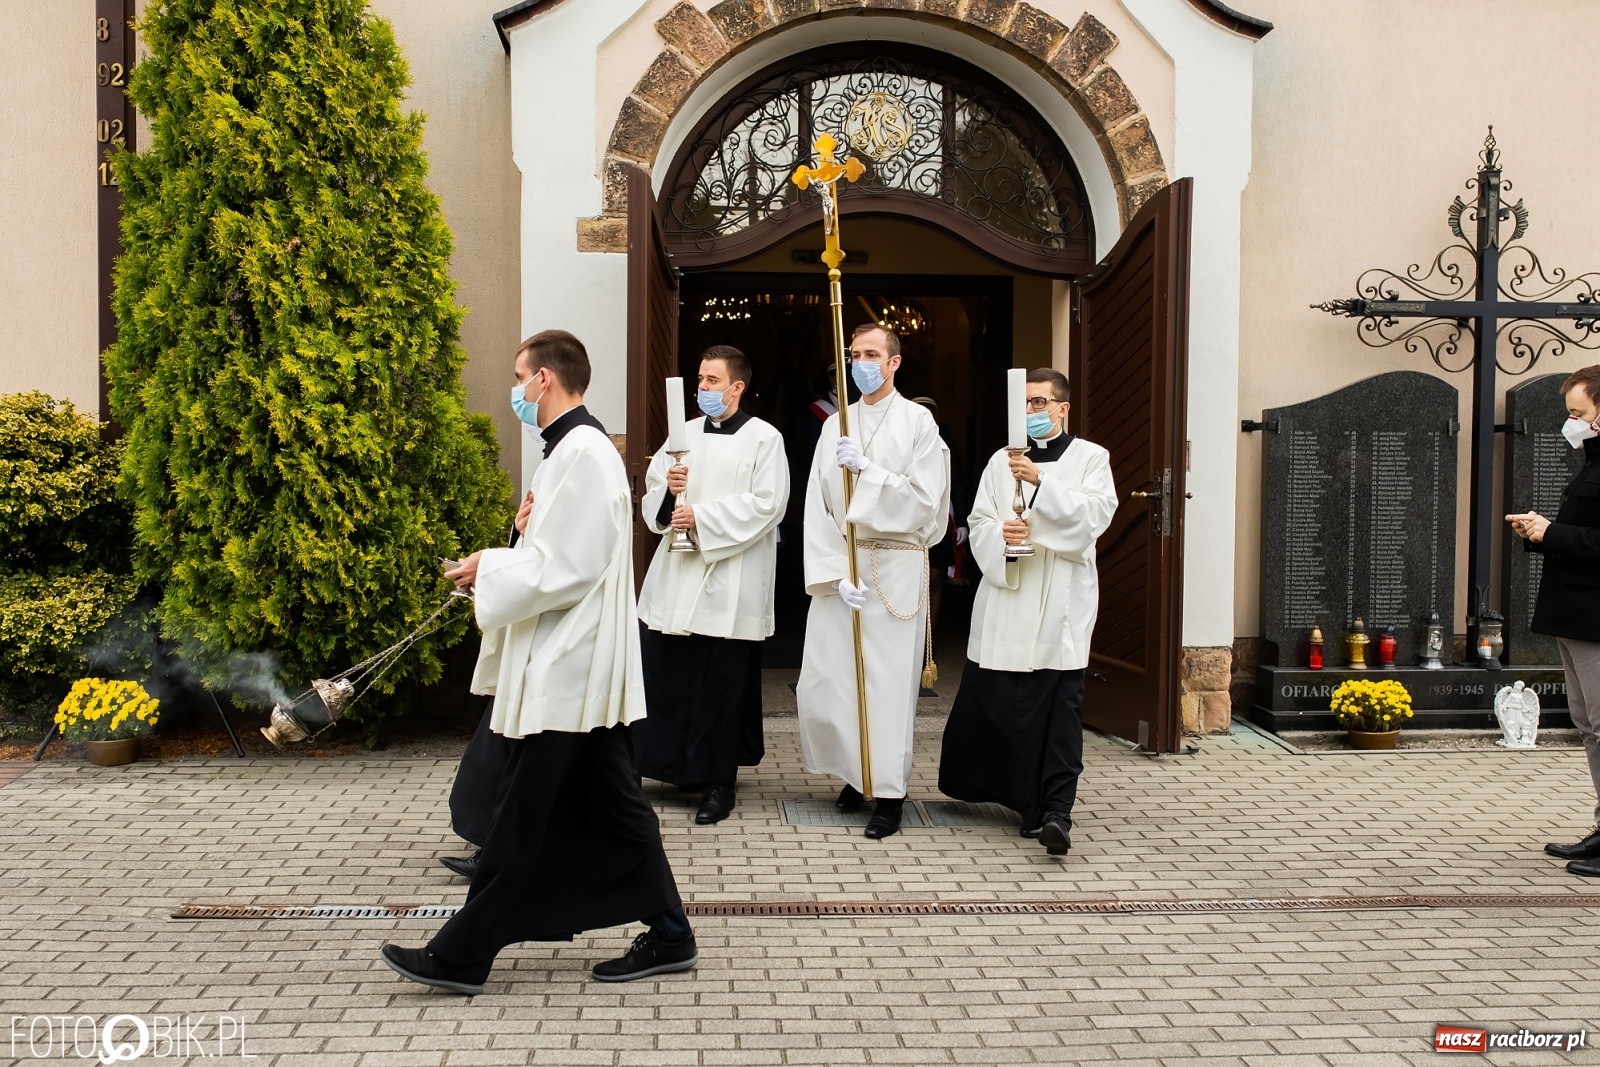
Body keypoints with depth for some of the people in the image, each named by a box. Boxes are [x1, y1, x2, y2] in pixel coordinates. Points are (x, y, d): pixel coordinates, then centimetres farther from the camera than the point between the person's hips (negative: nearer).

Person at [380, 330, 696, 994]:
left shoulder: (580, 453, -17)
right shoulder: (579, 447, 15)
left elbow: (568, 567, -22)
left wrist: (490, 571, -11)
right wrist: (530, 531, 6)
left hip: (564, 671, -10)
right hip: (579, 666, 10)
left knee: (518, 819, 0)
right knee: (610, 807, 14)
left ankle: (462, 956, 12)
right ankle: (667, 936, 21)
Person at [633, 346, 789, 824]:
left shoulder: (764, 439, -2)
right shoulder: (684, 435, 13)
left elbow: (766, 505, -12)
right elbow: (652, 499, 13)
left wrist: (702, 517, -16)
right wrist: (668, 491, -10)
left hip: (731, 583, -4)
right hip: (676, 574, 5)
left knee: (722, 687, 0)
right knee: (667, 675, 3)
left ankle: (718, 783, 13)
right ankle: (679, 766, 20)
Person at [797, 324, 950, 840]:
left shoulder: (918, 422, -1)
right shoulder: (835, 426, 10)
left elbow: (924, 501, -9)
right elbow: (817, 506, 3)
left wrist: (866, 469, -15)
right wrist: (834, 573, -8)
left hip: (895, 568, -4)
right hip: (838, 566, 4)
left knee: (889, 680, -2)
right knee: (822, 681, 4)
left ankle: (889, 792, 10)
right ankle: (858, 773, 25)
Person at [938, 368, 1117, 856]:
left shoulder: (1091, 458, 8)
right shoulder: (1002, 460, 15)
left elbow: (1095, 514, -9)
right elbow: (977, 522, 8)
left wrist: (1041, 482, -19)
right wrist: (1000, 534, -15)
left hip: (1062, 603, -3)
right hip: (1005, 596, 3)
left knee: (1059, 708, -8)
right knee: (993, 701, 3)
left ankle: (1056, 811, -8)